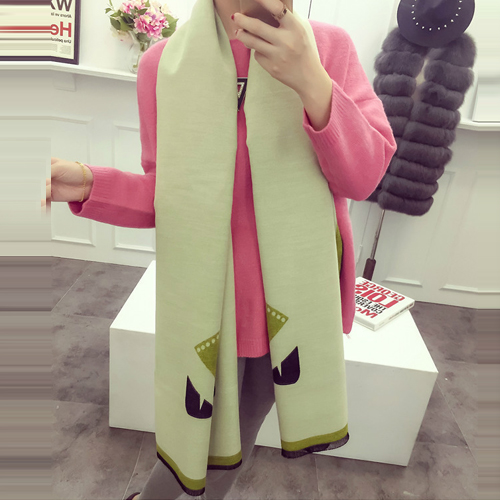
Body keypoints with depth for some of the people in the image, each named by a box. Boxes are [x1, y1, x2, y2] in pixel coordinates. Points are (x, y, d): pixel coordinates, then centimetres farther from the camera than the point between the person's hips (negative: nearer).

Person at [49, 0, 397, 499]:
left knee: (247, 427, 26)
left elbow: (364, 176, -13)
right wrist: (89, 184, -21)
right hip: (218, 296, -2)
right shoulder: (165, 63, -9)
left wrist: (312, 82, -29)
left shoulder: (330, 45, -7)